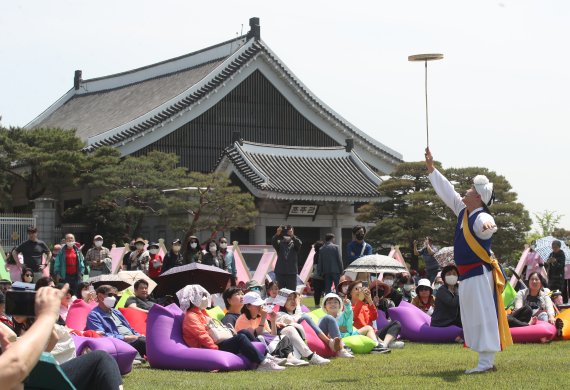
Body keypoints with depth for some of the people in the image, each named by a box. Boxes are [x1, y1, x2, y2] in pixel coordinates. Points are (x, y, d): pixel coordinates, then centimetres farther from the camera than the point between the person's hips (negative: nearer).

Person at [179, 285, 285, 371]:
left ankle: (266, 357, -4)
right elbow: (202, 335, -20)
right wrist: (216, 349, -25)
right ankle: (263, 363, -31)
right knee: (240, 338, -24)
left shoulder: (200, 313, 24)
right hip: (210, 349, -11)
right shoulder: (191, 317, -9)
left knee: (244, 332, 4)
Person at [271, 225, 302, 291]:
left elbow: (299, 244, -17)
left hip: (292, 273, 0)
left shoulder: (294, 244, 5)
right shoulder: (280, 243, 6)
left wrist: (292, 236, -36)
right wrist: (277, 234, -35)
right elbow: (273, 242, -15)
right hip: (280, 272, 0)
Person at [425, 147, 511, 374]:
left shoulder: (482, 218, -17)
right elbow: (446, 191, 18)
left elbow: (488, 227, -41)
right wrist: (431, 168, 19)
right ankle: (487, 361, 16)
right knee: (475, 319, 11)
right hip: (467, 275, 9)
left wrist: (488, 226, -65)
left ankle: (486, 363, -8)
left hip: (479, 274, -9)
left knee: (483, 317, -8)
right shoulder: (463, 211, 9)